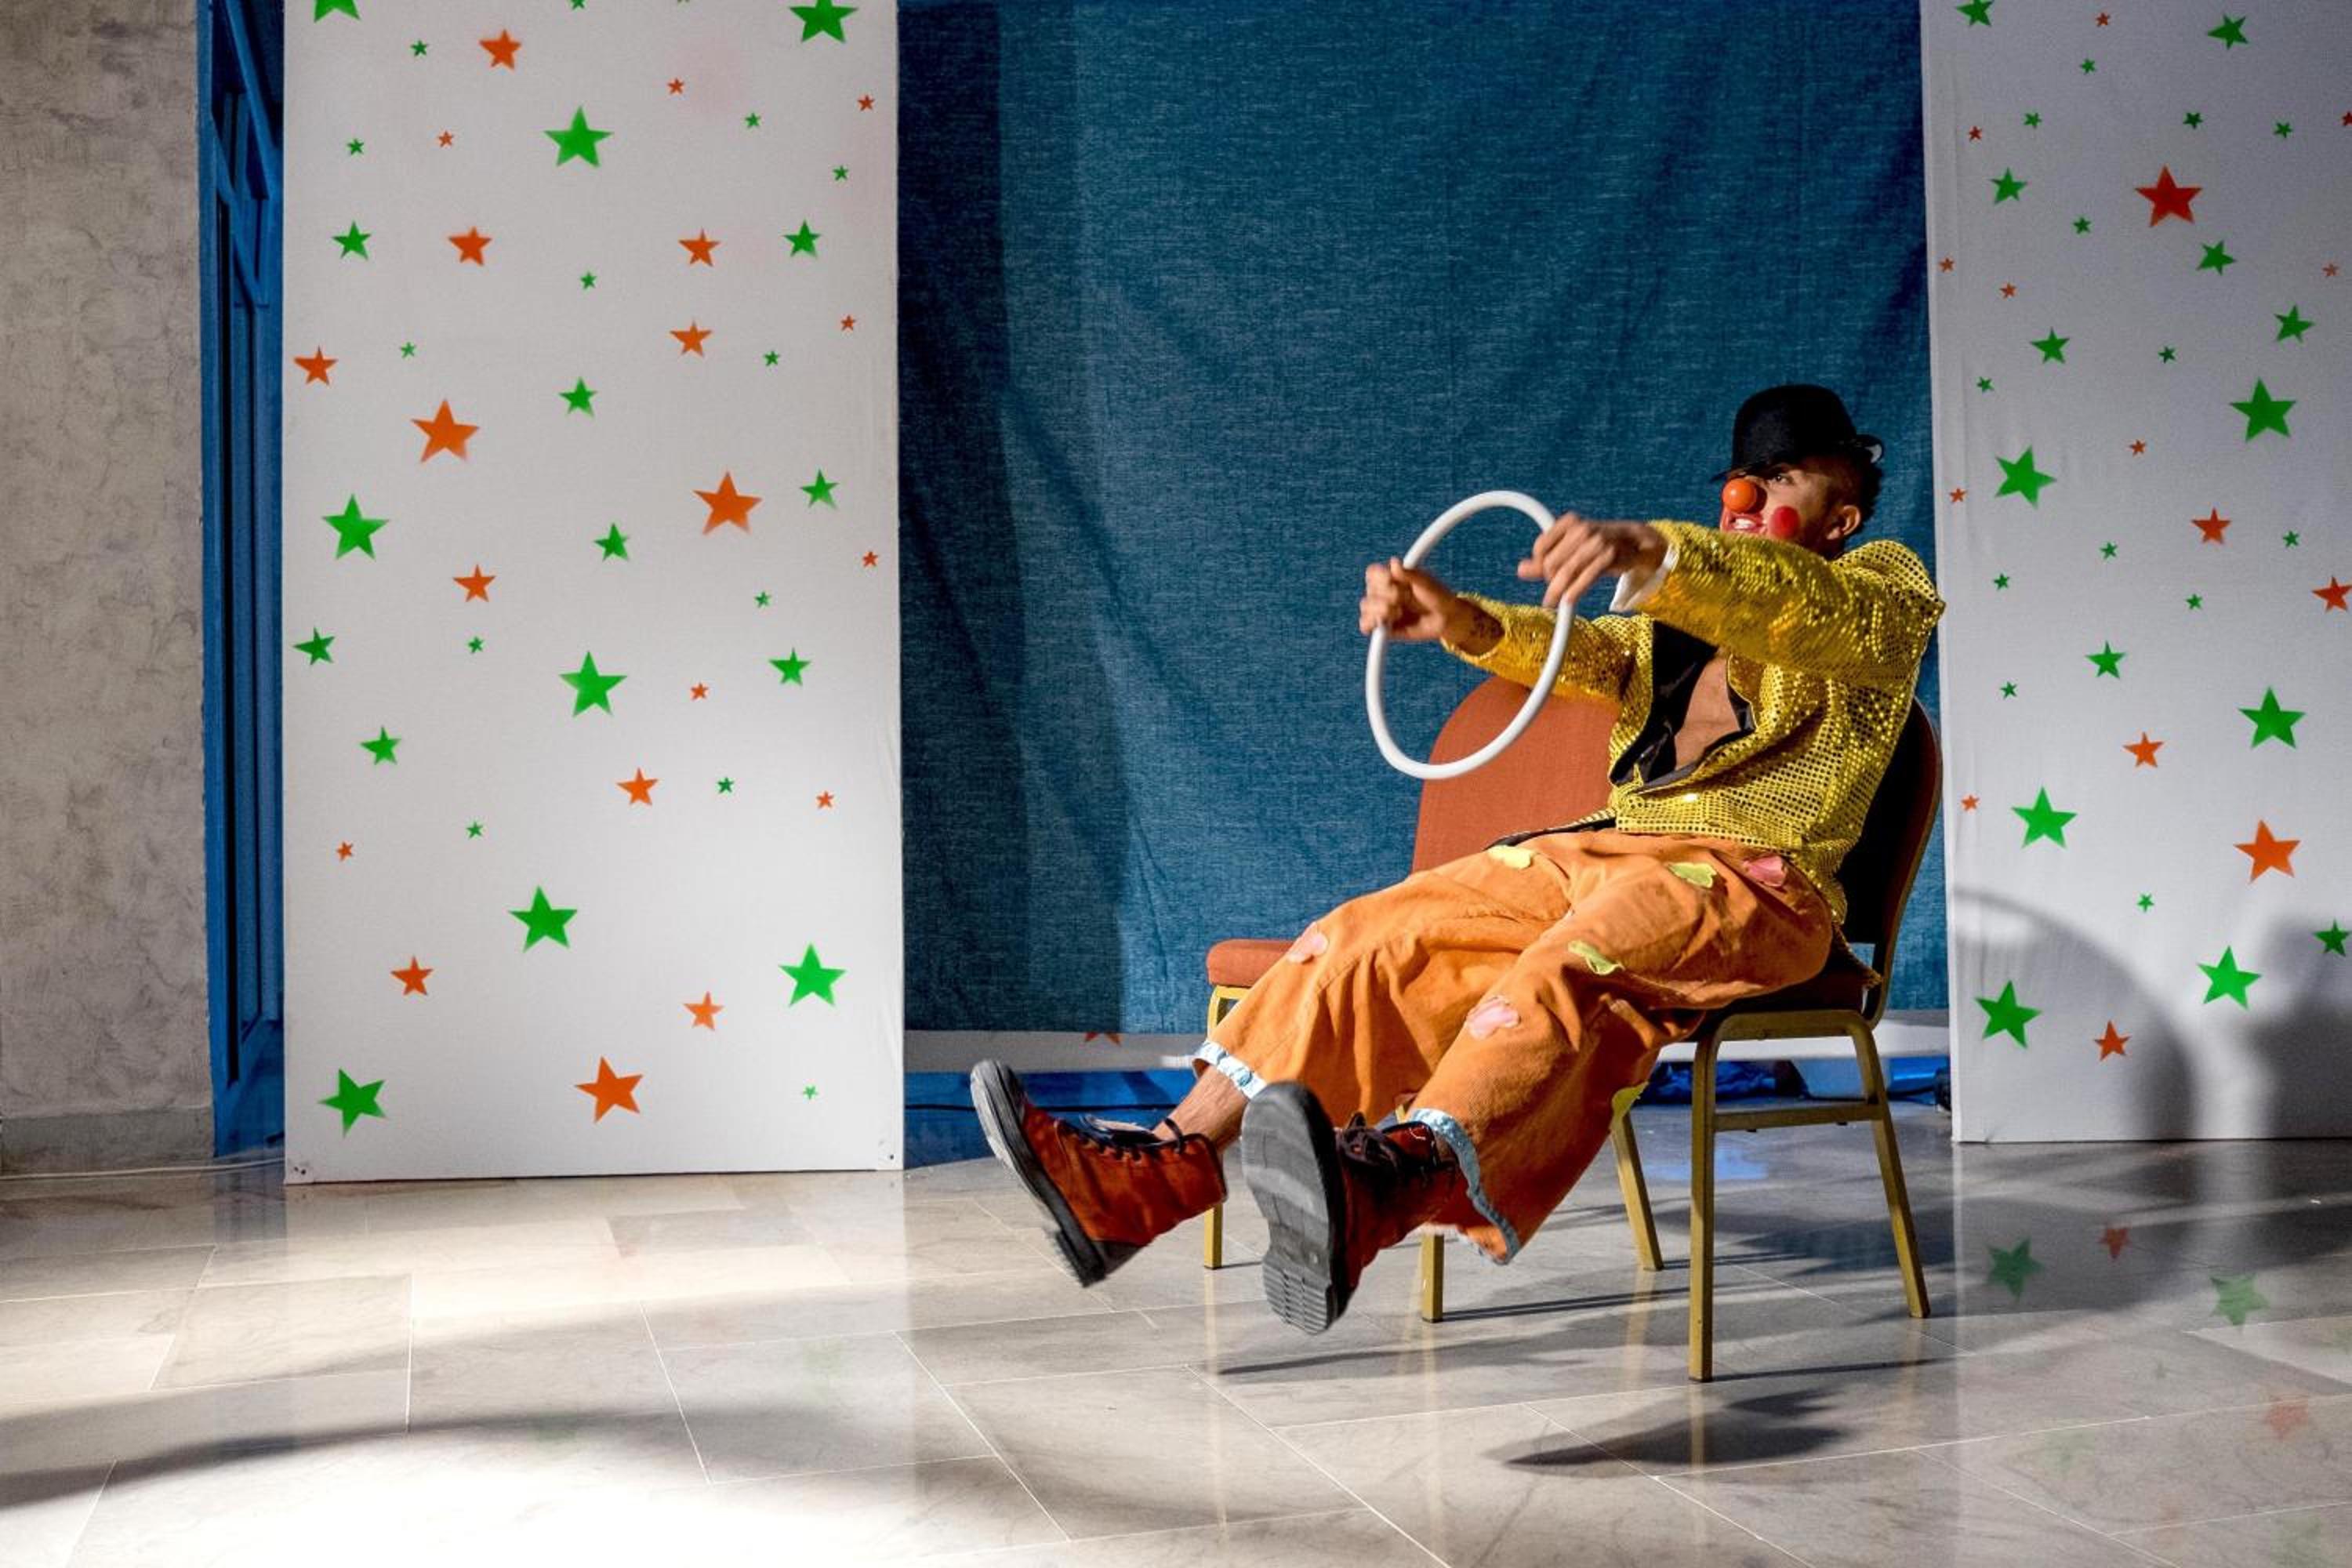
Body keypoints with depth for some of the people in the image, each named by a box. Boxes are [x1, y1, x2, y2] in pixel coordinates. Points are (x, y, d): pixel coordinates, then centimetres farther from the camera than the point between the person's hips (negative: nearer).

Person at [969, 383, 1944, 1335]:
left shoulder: (1882, 589, 13)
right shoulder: (1684, 610, 31)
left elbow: (1810, 606, -15)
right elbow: (1585, 654, 8)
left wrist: (1652, 551, -35)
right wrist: (1463, 623, -15)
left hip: (1757, 880, -6)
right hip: (1604, 851, 6)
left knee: (1569, 962, -38)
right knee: (1368, 936, -14)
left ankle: (1396, 1175, -64)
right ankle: (1169, 1163, -28)